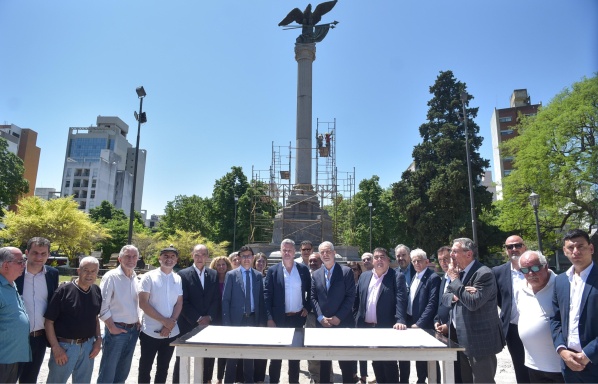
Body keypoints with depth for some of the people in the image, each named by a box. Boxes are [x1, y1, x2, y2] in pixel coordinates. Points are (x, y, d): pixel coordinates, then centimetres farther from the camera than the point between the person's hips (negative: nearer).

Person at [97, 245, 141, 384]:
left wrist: (137, 321, 6)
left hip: (133, 330, 6)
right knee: (108, 372, 4)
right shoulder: (111, 277, -12)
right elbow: (102, 305, -15)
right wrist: (111, 327, -14)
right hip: (116, 330, -6)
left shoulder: (136, 278, 8)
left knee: (123, 372, 17)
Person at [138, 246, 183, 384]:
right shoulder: (149, 277, -8)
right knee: (145, 368, 10)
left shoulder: (178, 279, 4)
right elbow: (143, 304, -12)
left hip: (171, 332, 4)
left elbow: (179, 303, 4)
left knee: (163, 368, 16)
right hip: (150, 331, -3)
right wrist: (164, 321, -16)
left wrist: (171, 323, -12)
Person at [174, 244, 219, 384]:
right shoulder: (183, 274, -5)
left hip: (209, 323, 3)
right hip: (188, 324, -3)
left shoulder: (214, 274, 6)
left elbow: (216, 299, 4)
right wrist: (198, 319, -13)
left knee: (209, 356, 8)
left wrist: (209, 317, -9)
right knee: (182, 358, 8)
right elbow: (183, 302, -9)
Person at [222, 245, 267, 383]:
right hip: (236, 319, -2)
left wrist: (262, 321, 3)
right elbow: (225, 300, -5)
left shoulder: (258, 275, 5)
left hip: (253, 319, 3)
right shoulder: (231, 275, -3)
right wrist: (226, 322, -9)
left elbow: (261, 299, 7)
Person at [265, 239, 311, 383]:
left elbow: (311, 291, 10)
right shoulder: (273, 270, -4)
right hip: (278, 319, -1)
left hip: (298, 318, 2)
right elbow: (267, 295, -6)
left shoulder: (303, 269, 1)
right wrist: (269, 318, -12)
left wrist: (307, 307, -1)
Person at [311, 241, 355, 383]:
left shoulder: (346, 271, -3)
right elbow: (313, 298, 5)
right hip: (322, 323, 3)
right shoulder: (315, 274, 8)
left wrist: (338, 317, -13)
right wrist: (321, 317, -8)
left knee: (345, 361, 6)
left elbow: (350, 296, -7)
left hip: (343, 323, -3)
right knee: (324, 360, 12)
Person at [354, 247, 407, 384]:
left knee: (389, 363, 3)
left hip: (386, 327, -5)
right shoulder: (364, 276, 9)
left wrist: (400, 321, -25)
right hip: (366, 326, 5)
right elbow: (357, 299, 12)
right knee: (375, 362, 15)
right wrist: (357, 319, 7)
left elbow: (401, 300, -15)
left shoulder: (397, 276, -6)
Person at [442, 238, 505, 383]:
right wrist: (455, 296, -13)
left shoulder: (484, 273, -18)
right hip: (461, 340, 8)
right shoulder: (458, 272, 9)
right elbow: (444, 297, 10)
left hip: (480, 342, -8)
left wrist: (454, 279, -20)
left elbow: (473, 303, -28)